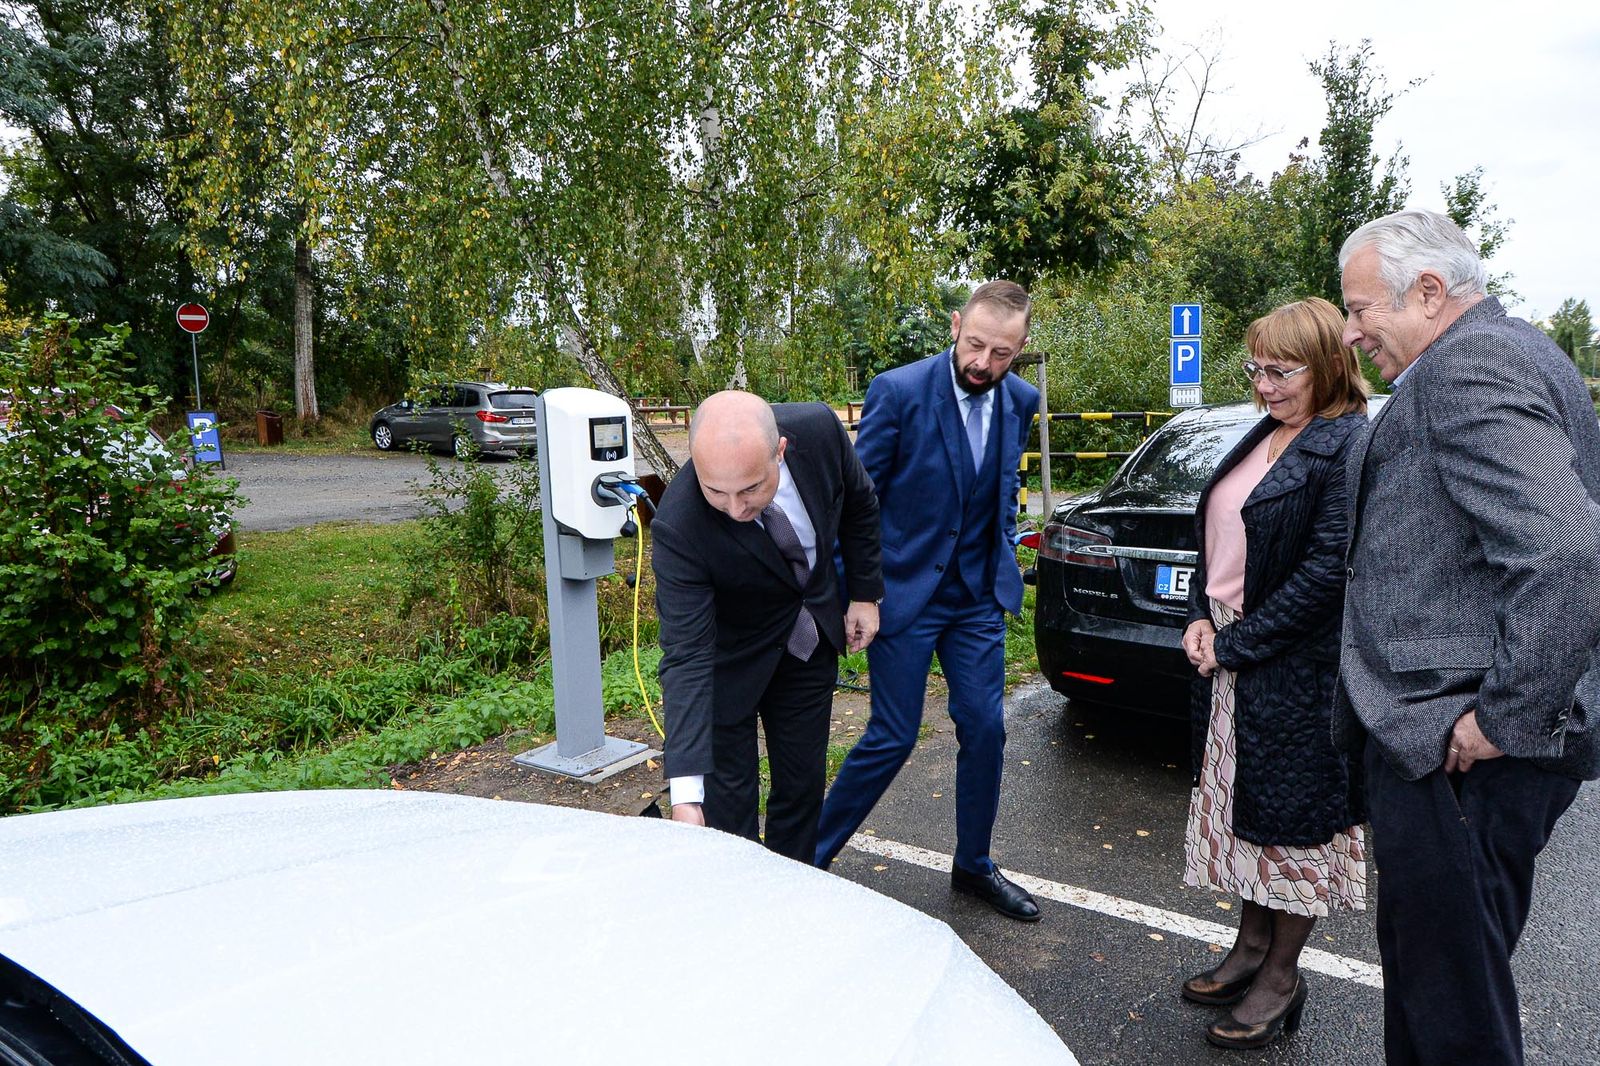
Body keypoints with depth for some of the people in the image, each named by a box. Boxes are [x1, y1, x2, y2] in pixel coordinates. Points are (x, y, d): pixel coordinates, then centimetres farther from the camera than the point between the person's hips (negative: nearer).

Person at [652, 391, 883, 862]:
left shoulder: (819, 429, -26)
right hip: (730, 655, -4)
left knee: (802, 787, 14)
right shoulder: (678, 527, -37)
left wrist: (865, 593, 2)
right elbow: (686, 657, -36)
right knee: (728, 803, 1)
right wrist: (686, 793, -40)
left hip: (811, 637, 4)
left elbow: (859, 503, -3)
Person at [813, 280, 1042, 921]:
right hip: (905, 592, -5)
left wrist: (1002, 565, 12)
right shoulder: (899, 391, -17)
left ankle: (973, 866, 30)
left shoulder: (1020, 401, 1)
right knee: (892, 738, 1)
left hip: (978, 597, 5)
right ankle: (807, 858, 20)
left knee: (985, 730, 9)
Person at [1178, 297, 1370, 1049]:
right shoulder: (1263, 437, 11)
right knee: (1244, 806, 17)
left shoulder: (1348, 447, -15)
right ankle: (1252, 948, 34)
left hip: (1298, 671, -8)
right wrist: (1203, 617, -2)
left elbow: (1327, 573, -20)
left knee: (1289, 816, 6)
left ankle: (1281, 978, 23)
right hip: (1232, 663, 8)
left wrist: (1234, 645, -17)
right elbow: (1216, 536, 13)